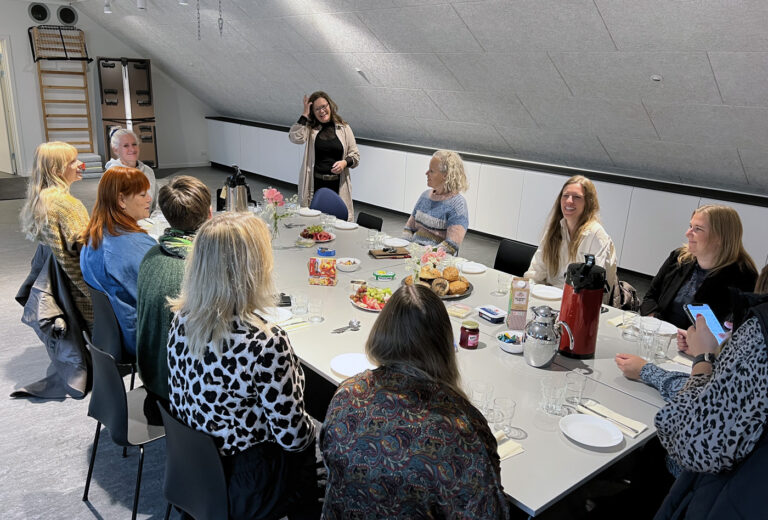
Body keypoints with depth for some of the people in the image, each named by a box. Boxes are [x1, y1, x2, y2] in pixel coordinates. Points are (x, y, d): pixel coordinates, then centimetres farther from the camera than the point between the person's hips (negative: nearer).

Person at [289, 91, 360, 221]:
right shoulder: (310, 128, 6)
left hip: (338, 185, 1)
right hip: (314, 184, 0)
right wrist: (304, 115, -5)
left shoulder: (343, 128, 9)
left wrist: (345, 162, -10)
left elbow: (355, 155, 11)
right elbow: (295, 138, -14)